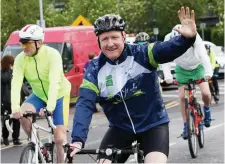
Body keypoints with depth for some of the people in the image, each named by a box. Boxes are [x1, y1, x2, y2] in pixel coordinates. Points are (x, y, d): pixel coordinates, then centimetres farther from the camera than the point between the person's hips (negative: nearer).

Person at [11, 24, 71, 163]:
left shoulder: (52, 54, -27)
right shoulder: (20, 59, -16)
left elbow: (54, 83, -36)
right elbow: (16, 83, -26)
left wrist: (50, 108, -48)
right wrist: (15, 108, -41)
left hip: (59, 96, -3)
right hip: (39, 95, 3)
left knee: (59, 138, -8)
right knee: (23, 114, -26)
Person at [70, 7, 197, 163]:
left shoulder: (141, 54, -15)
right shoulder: (95, 69, -10)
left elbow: (167, 50, -32)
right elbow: (85, 104, -19)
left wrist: (188, 38, -54)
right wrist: (78, 140, -33)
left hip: (153, 124, -2)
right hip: (121, 128, 3)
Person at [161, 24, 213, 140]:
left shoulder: (194, 37, -34)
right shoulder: (169, 39, -30)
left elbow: (203, 54, -42)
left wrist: (208, 71, -56)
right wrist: (167, 76, -49)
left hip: (197, 67, -1)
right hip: (182, 69, 1)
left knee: (205, 93, -16)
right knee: (182, 97, -7)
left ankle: (207, 109, 17)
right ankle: (186, 125, 7)